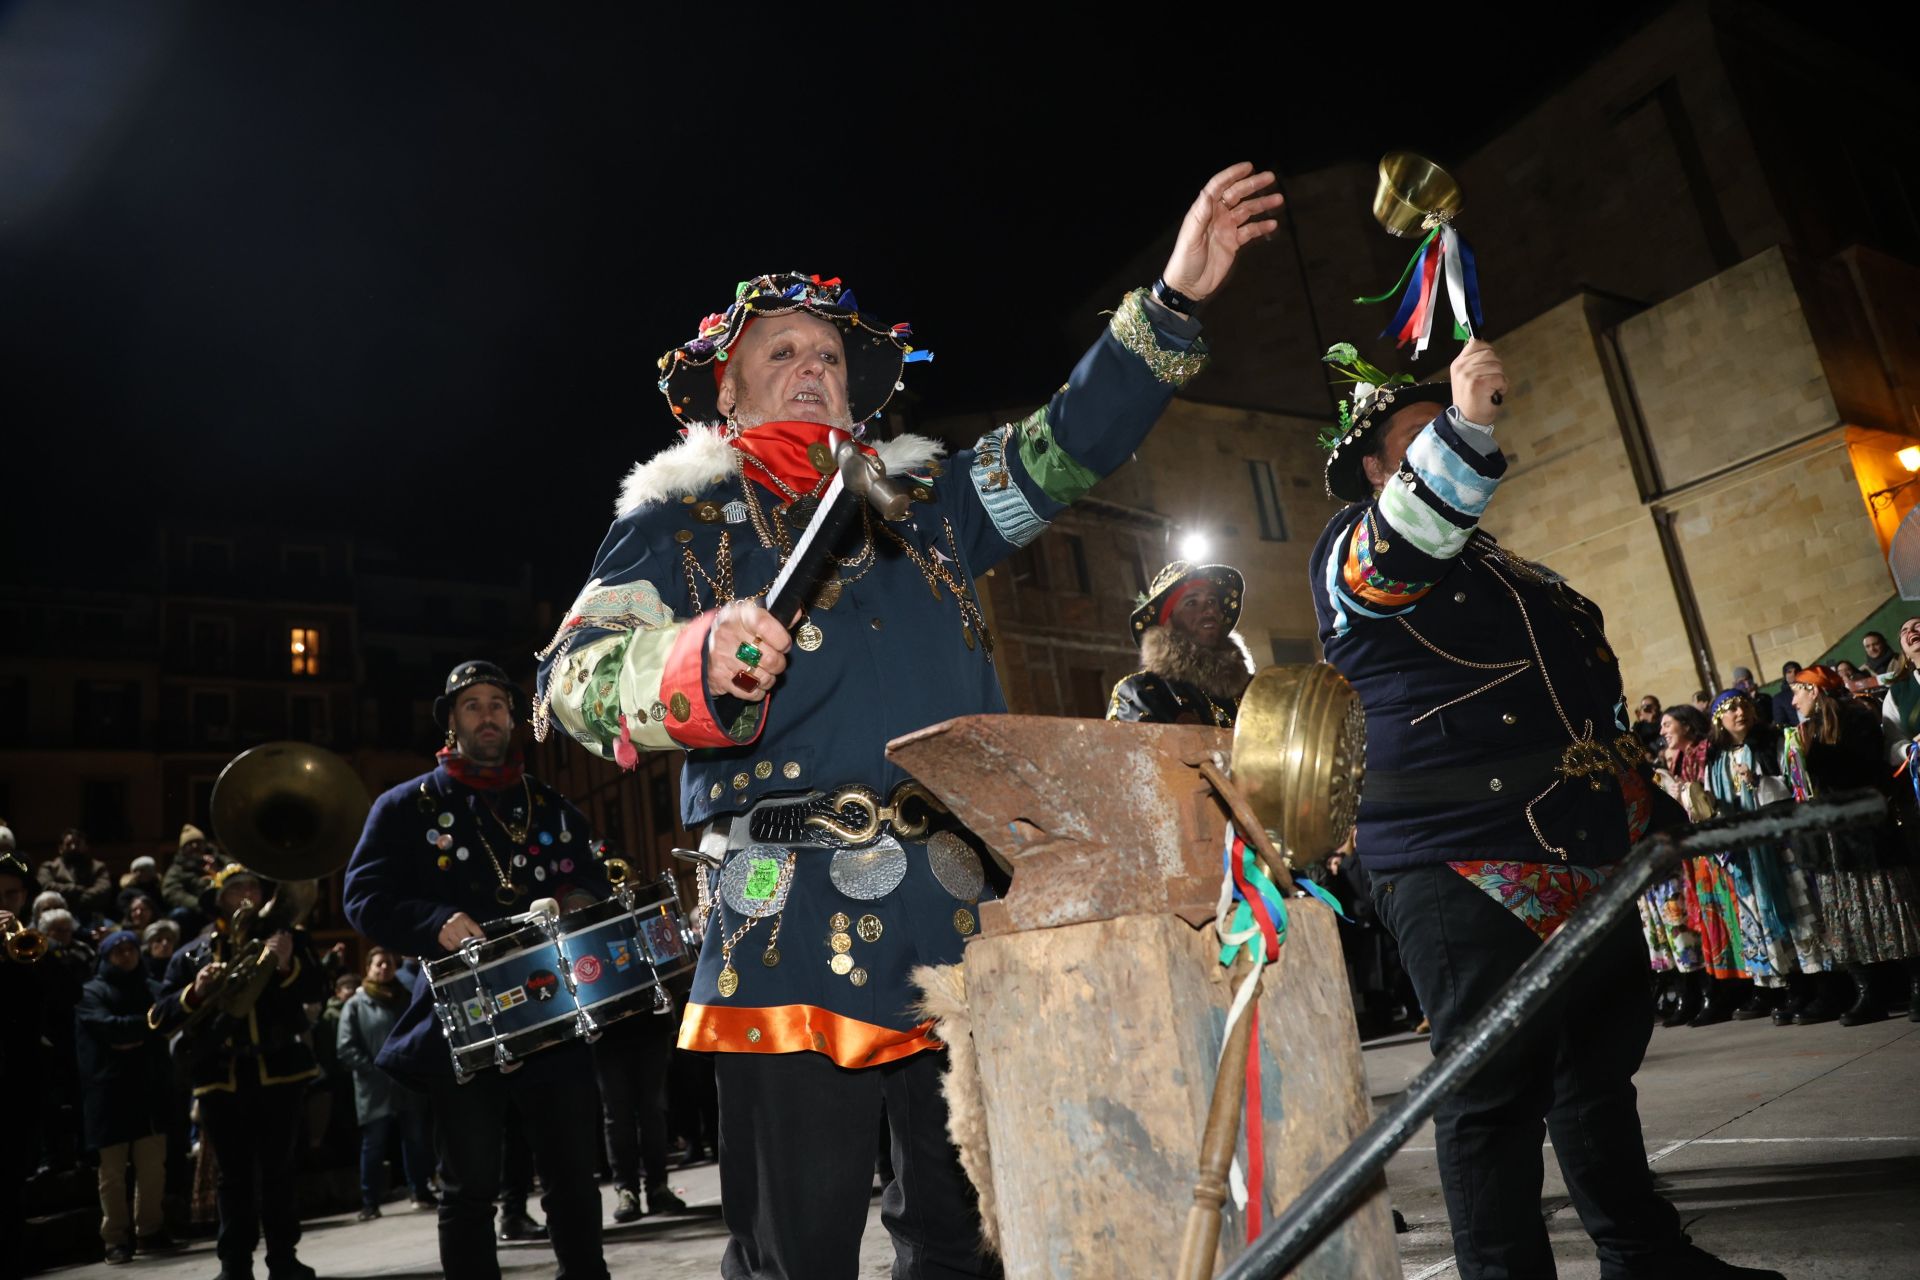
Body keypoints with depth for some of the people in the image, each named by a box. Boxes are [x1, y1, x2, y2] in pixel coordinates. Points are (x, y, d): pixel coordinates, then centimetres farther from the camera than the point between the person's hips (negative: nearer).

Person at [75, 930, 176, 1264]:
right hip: (109, 1091, -3)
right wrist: (147, 1022, -11)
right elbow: (107, 1026, -15)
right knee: (113, 1171, 1)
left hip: (150, 1088, 3)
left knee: (153, 1167, 5)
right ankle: (116, 1238, 9)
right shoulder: (91, 992, 2)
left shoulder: (153, 989, 16)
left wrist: (134, 1037, -12)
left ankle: (149, 1231, 15)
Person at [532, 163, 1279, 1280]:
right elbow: (572, 681, -3)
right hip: (795, 924, -4)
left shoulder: (924, 497, 22)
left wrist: (1174, 303, 1)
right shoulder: (682, 511, 10)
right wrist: (698, 661, -25)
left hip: (961, 915, 4)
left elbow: (1068, 447, 13)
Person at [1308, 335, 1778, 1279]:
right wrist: (1463, 427, -41)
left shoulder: (1502, 564, 27)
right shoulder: (1353, 551, 0)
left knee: (1601, 1068, 17)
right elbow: (1395, 553, -28)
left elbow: (1595, 699, 32)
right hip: (1465, 872, -8)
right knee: (1495, 1097, -5)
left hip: (1589, 863, 9)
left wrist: (1652, 809, 29)